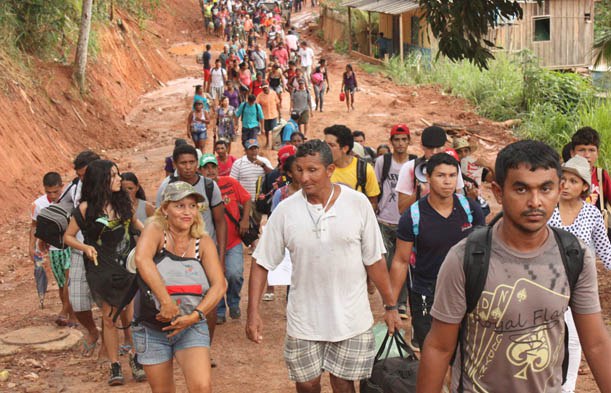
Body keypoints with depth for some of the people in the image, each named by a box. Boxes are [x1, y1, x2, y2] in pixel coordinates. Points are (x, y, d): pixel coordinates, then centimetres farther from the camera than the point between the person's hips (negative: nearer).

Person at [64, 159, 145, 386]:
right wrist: (85, 247, -17)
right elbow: (68, 237, 0)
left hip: (129, 264, 2)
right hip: (103, 269, -2)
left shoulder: (123, 201, 2)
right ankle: (115, 366, 14)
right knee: (109, 316, 5)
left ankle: (136, 359, 14)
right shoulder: (86, 209, -9)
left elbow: (134, 222, 21)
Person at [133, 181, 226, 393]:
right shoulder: (156, 230, -12)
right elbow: (142, 259, -32)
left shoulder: (203, 242, -5)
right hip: (151, 329, 0)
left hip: (191, 327, 1)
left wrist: (195, 316, -24)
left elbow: (219, 285, -11)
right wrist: (166, 302, -37)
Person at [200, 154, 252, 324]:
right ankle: (219, 312, 26)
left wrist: (245, 220, -4)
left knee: (235, 274, -15)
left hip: (233, 241, 0)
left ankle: (234, 304, 14)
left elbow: (247, 200, 7)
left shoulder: (230, 182, -3)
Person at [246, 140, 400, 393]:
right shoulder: (285, 210, -7)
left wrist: (390, 306, 3)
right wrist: (253, 313, -6)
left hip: (351, 318, -1)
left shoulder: (358, 203, -8)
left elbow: (374, 260, -1)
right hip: (304, 320, 1)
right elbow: (262, 263, -2)